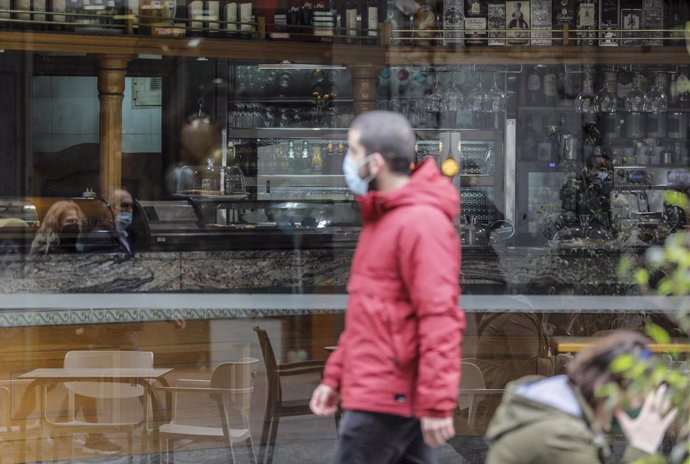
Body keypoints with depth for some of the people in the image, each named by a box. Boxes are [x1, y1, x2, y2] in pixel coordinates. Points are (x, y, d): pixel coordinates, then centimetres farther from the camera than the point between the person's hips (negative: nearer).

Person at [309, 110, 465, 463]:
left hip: (388, 397, -10)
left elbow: (439, 319, -21)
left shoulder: (421, 222, -16)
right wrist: (335, 376, 19)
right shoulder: (383, 216, 16)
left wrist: (436, 403, -24)